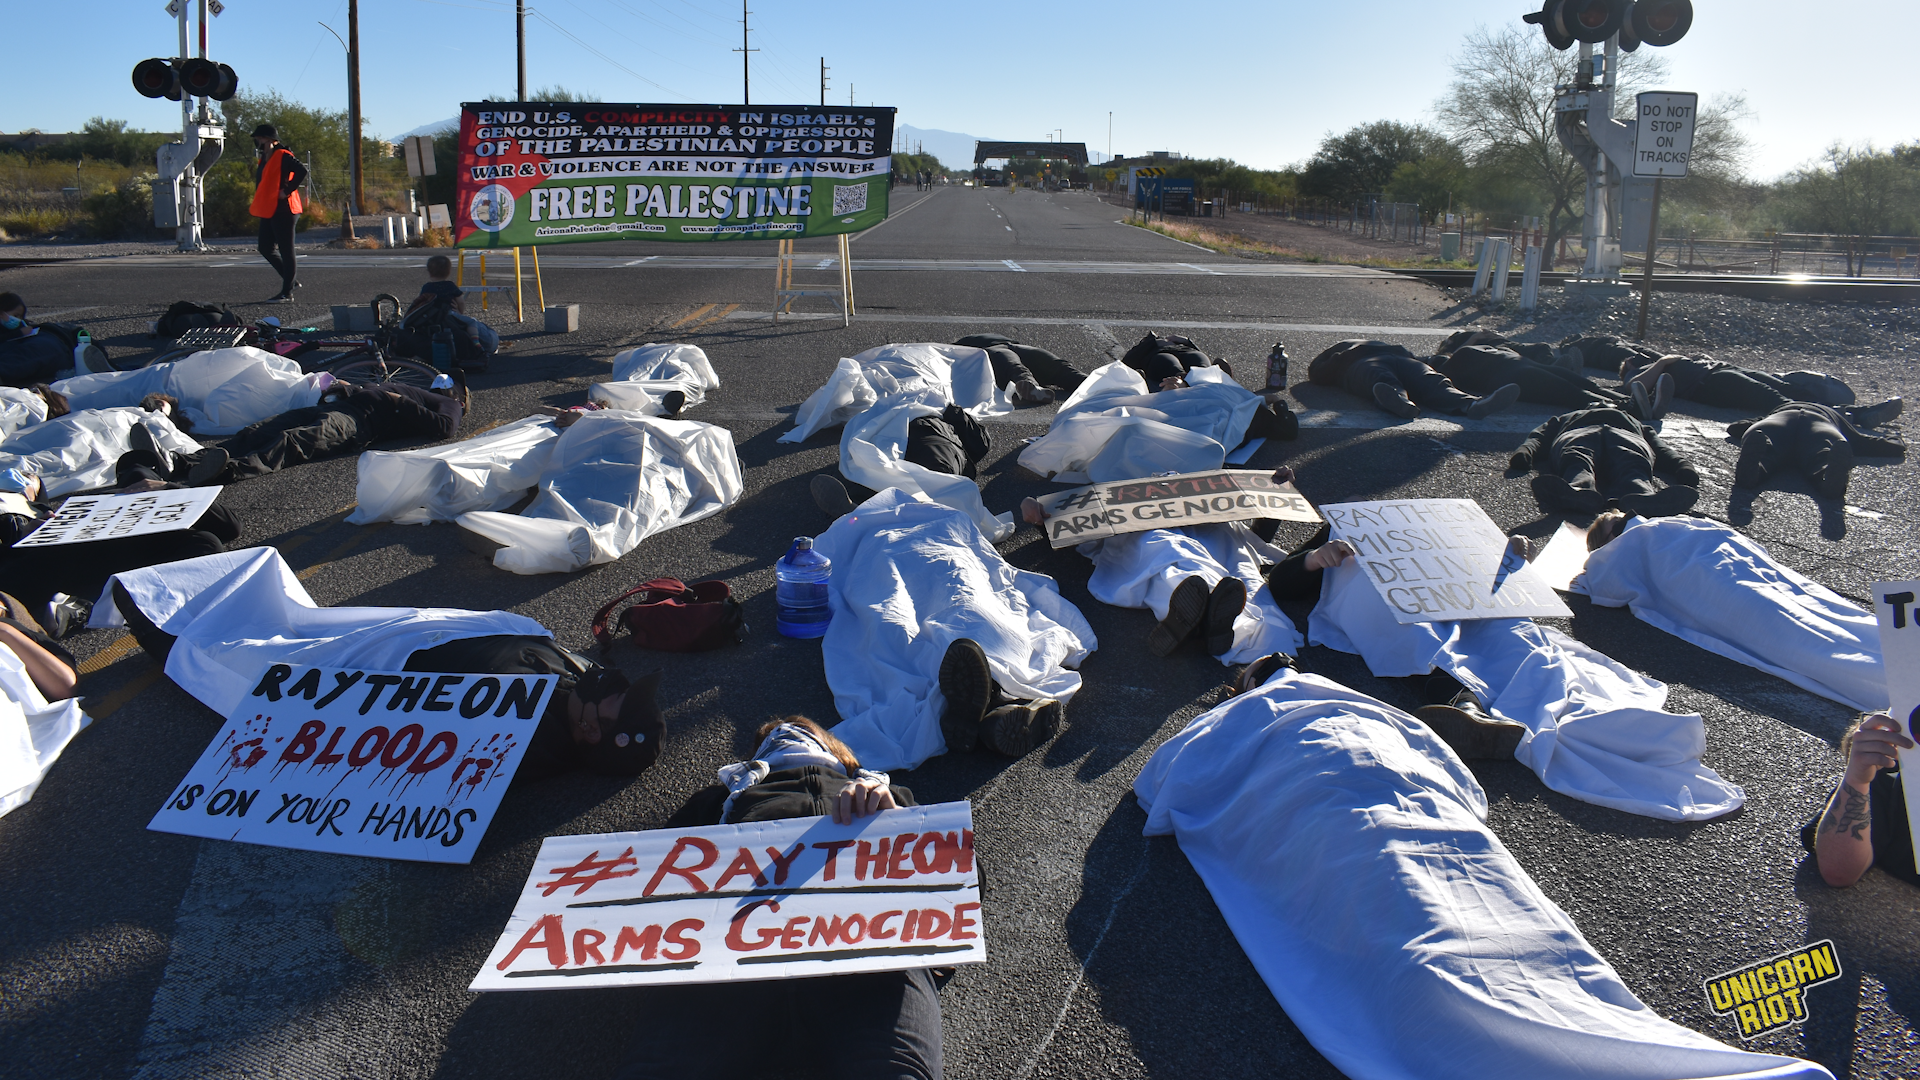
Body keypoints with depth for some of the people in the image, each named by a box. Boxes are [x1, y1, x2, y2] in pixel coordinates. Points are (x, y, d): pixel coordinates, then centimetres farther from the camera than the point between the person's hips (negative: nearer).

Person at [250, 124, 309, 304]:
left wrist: (287, 191, -23)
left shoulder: (283, 156, -11)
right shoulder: (264, 159, 18)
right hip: (269, 210, 10)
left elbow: (301, 172, -26)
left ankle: (287, 293, -1)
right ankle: (290, 281, 22)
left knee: (285, 250, -5)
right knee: (266, 248, 12)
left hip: (282, 209, -10)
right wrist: (255, 204, 16)